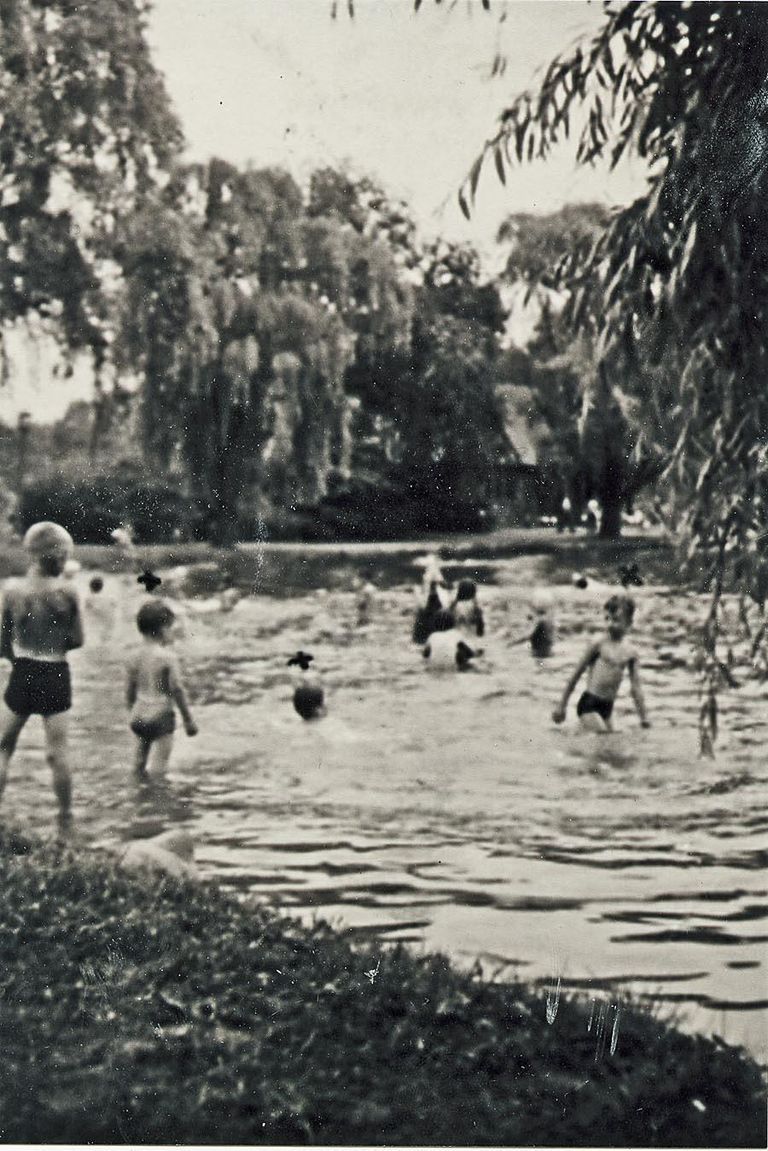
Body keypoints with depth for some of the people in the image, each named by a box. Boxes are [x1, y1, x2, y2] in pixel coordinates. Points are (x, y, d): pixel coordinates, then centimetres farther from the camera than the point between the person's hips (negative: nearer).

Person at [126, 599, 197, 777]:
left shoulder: (136, 658, 4)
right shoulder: (168, 658, -13)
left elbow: (130, 691, 9)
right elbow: (177, 691, -13)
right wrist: (188, 719, -5)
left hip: (138, 717, 6)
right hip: (160, 717, -6)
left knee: (140, 761, 16)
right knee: (160, 765, -5)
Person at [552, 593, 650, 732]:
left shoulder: (631, 652, 5)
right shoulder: (599, 645, -7)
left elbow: (636, 688, 10)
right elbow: (576, 676, -1)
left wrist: (644, 718, 7)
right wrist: (561, 706, 2)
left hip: (607, 708, 6)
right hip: (589, 704, -6)